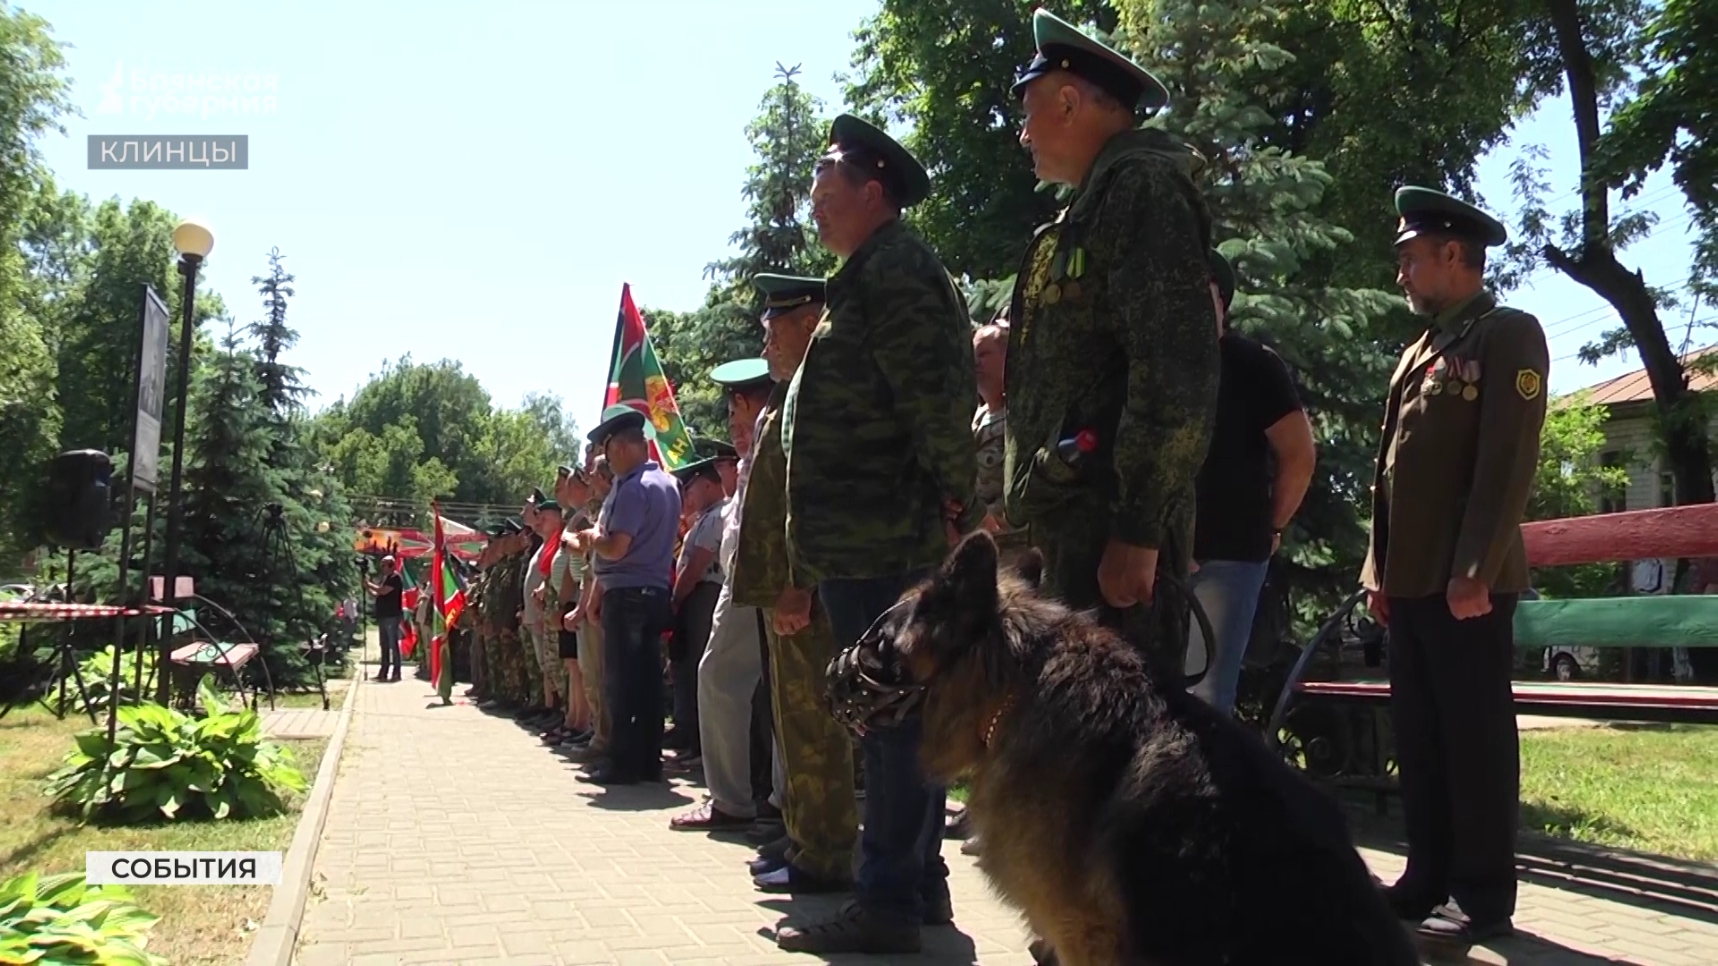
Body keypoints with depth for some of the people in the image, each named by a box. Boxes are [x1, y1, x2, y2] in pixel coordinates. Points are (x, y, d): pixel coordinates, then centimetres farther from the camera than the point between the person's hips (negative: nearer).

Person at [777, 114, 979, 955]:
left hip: (882, 544, -11)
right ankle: (917, 882, 24)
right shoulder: (867, 276, 22)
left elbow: (938, 396, -21)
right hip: (871, 544, 11)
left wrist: (959, 499, -16)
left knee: (891, 720, -6)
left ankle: (888, 902, 1)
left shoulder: (894, 269, -10)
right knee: (898, 719, 14)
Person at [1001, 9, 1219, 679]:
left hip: (1110, 526, -10)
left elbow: (1176, 375, -18)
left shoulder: (1143, 187, -7)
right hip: (1073, 523, 10)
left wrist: (1136, 529, -20)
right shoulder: (1097, 204, 23)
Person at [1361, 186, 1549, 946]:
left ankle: (1484, 896, 7)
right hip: (1410, 582, 8)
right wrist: (1378, 570, 14)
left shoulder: (1509, 336, -4)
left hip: (1467, 581, -8)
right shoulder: (1419, 352, 20)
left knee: (1475, 738, -2)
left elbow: (1508, 464, -14)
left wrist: (1475, 571, -19)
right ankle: (1430, 879, 20)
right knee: (1419, 738, 11)